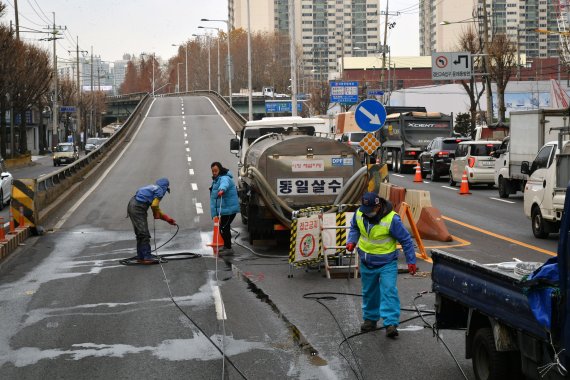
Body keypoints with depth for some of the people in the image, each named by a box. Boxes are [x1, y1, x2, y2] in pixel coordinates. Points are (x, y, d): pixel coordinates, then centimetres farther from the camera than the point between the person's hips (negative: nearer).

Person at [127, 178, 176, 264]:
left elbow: (156, 209, 29)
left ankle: (141, 257, 23)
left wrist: (168, 219, 28)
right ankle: (147, 257, -8)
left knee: (140, 234, 17)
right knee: (144, 234, -7)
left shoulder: (153, 188, 25)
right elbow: (154, 205, -17)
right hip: (138, 209, -10)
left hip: (132, 206, 10)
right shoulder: (159, 191, -3)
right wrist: (156, 215, 4)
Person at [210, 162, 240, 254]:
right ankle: (226, 246, 31)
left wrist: (221, 189, -66)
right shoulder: (216, 180, 18)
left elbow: (224, 184, -43)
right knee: (223, 228, 18)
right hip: (223, 209, 11)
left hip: (228, 209, -11)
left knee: (224, 228, -14)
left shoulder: (224, 178, -17)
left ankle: (228, 249, -10)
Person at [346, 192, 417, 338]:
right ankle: (370, 319, 33)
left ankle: (391, 324, -16)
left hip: (387, 263, -5)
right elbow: (354, 228, 14)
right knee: (369, 292, 17)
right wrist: (351, 241, -4)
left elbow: (406, 240, -13)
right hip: (367, 262, 5)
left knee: (389, 292, -14)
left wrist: (411, 261, -9)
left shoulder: (392, 219, -24)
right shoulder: (359, 213, -10)